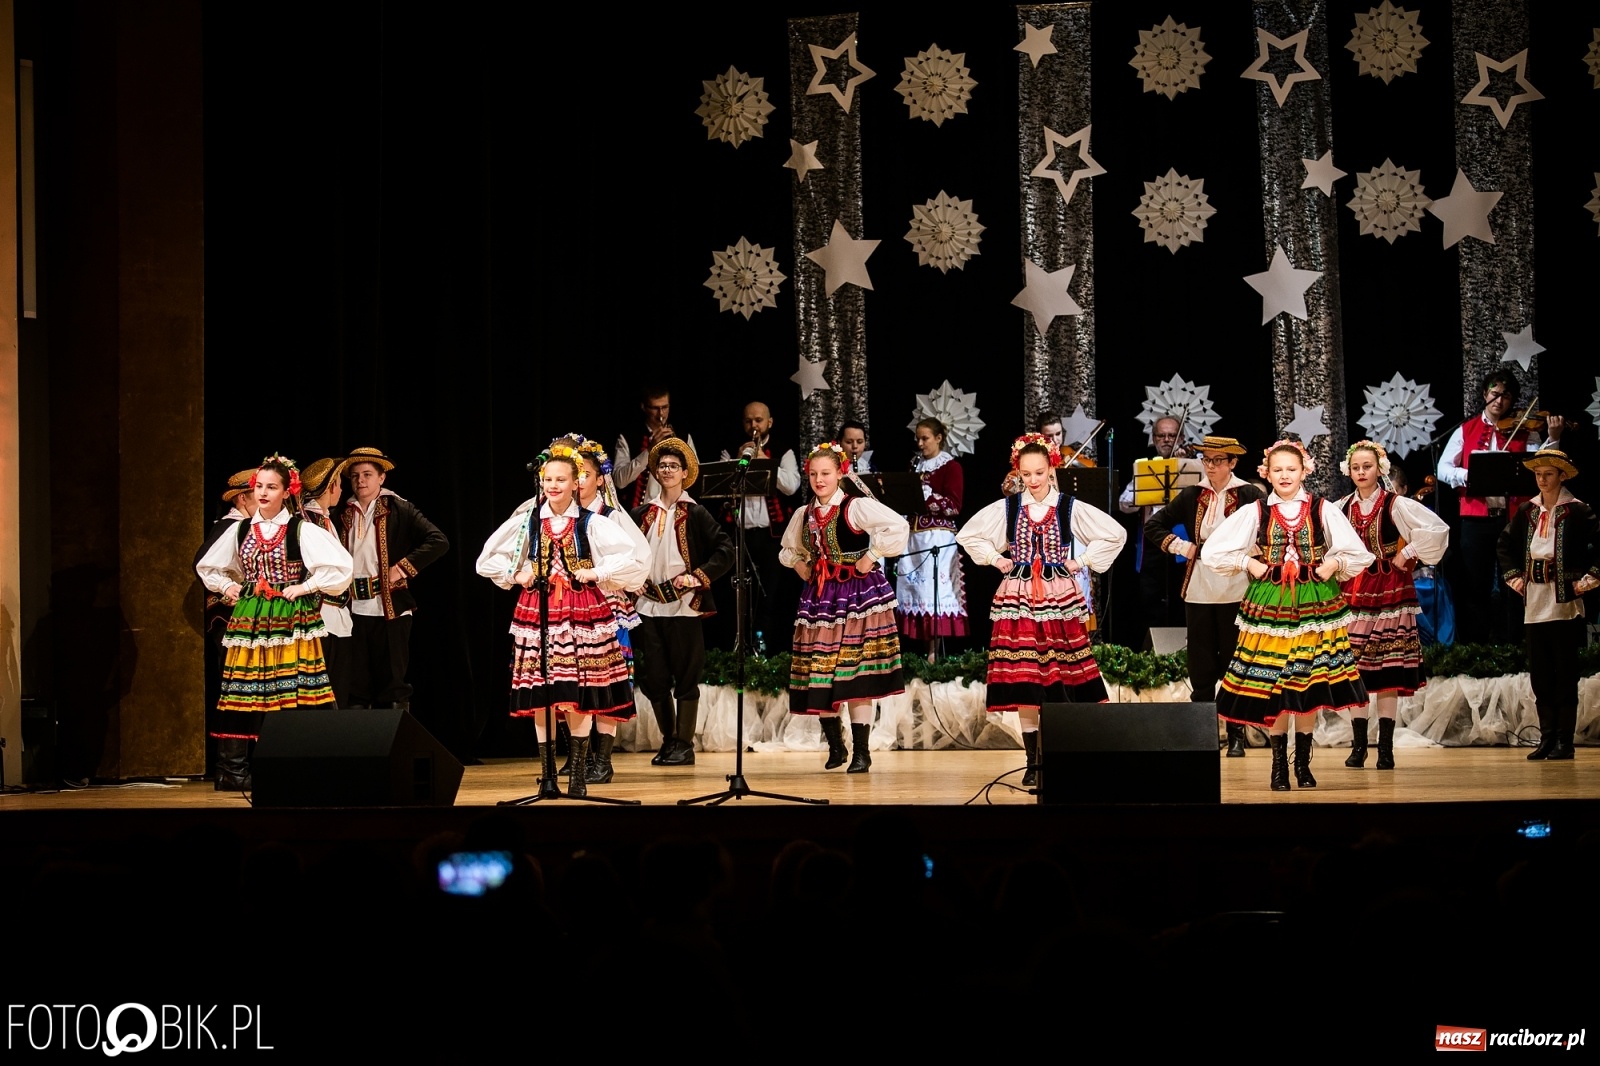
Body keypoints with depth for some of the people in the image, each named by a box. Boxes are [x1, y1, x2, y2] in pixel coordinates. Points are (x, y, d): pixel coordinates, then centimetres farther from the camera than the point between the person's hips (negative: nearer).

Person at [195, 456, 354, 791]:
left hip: (291, 623, -4)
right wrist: (227, 586, 10)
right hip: (249, 622, 4)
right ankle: (233, 772, 5)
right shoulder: (241, 530, 10)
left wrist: (305, 587, -9)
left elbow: (340, 566, -9)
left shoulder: (302, 529, -3)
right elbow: (207, 567, 25)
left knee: (292, 697, -9)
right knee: (244, 694, 1)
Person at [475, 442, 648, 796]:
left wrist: (597, 573, -9)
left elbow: (632, 557, -5)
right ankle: (548, 774, 7)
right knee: (540, 695, 0)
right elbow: (487, 560, 13)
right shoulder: (526, 520, 6)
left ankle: (579, 774, 3)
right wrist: (516, 575, 1)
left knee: (578, 698, -6)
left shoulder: (591, 523, 0)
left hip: (581, 613, -2)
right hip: (536, 611, 2)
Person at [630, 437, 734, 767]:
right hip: (650, 606, 4)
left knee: (686, 678, 0)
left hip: (684, 606, -4)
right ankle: (668, 741, 17)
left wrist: (698, 576, -13)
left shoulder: (695, 514, 1)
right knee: (654, 679, 6)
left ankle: (684, 745, 5)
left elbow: (725, 550, -4)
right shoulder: (642, 514, 12)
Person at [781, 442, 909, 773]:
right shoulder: (804, 515, 11)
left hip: (856, 594, -6)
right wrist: (799, 565, 10)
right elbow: (787, 550, 29)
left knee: (856, 675, -6)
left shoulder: (856, 507, -9)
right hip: (819, 597, 6)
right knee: (819, 674, 4)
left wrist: (871, 557, -16)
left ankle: (861, 751, 1)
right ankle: (835, 746, 20)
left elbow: (898, 527, -20)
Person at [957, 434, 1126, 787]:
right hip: (1018, 600, 1)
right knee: (1023, 681, -2)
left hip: (1060, 600, -1)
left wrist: (1083, 561, 0)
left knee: (1062, 678, -1)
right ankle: (1033, 762, 4)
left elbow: (1115, 534, 4)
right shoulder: (1006, 508, 4)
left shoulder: (1070, 508, 0)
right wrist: (995, 559, 5)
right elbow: (967, 535, 15)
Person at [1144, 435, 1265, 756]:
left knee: (1234, 665, 4)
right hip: (1198, 591, 3)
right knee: (1201, 667, 5)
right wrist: (1180, 547, 1)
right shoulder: (1192, 496, 8)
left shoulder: (1249, 496, -2)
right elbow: (1153, 526, 13)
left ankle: (1236, 736, 11)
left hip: (1235, 592, -3)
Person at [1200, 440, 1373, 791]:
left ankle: (1303, 763, 16)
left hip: (1315, 605, 1)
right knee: (1272, 684, -2)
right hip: (1269, 605, 0)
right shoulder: (1254, 512, 2)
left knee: (1310, 686, 3)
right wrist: (1248, 563, -4)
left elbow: (1358, 555, 8)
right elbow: (1212, 552, 3)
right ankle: (1279, 765, 10)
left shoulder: (1324, 510, 3)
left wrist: (1334, 563, -6)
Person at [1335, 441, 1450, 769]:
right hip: (1352, 592, 3)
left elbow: (1437, 529, -11)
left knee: (1388, 672, -2)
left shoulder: (1396, 505, -4)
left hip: (1388, 592, -3)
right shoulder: (1341, 508, 8)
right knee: (1355, 671, 0)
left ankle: (1385, 748, 2)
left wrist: (1408, 553, -8)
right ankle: (1358, 746, 6)